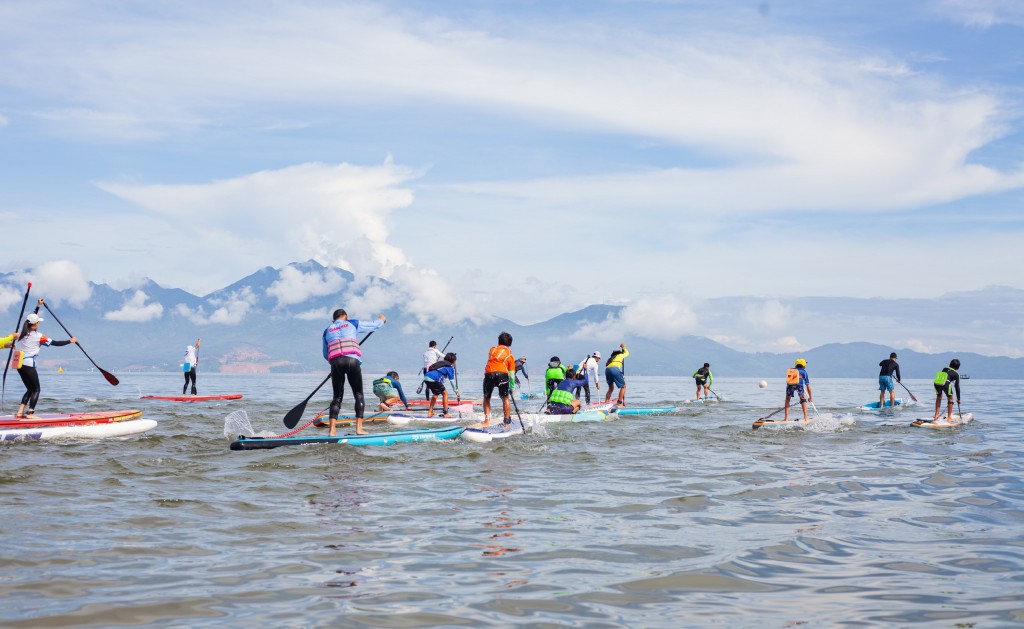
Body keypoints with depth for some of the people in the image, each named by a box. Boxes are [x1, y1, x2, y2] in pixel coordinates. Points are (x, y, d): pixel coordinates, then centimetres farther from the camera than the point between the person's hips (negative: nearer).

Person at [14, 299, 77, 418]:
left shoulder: (22, 333, 9)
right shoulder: (38, 336, -10)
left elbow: (32, 319, 26)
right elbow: (55, 343, -6)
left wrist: (38, 306, 34)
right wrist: (70, 341, 6)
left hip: (19, 364, 8)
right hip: (28, 364, -8)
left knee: (30, 389, 15)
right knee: (36, 389, 2)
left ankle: (20, 412, 6)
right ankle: (30, 413, -9)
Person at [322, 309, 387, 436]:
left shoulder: (327, 331, 24)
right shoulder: (352, 324, 17)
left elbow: (325, 355, 27)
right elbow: (374, 325, 26)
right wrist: (381, 319, 47)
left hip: (335, 363, 3)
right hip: (352, 360, -3)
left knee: (337, 396, 7)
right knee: (358, 395, 6)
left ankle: (332, 430, -4)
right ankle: (359, 428, -3)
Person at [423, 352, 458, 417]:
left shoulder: (441, 362, 29)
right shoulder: (450, 367, 8)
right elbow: (452, 380, 7)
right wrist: (456, 391, 16)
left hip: (426, 377, 7)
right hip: (433, 379, -7)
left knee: (435, 393, 28)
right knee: (445, 393, 9)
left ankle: (430, 412, 28)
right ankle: (445, 413, 9)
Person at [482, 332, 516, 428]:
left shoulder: (492, 349, 25)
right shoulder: (510, 354, 20)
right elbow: (511, 373, 17)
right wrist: (512, 387, 21)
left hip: (489, 373, 1)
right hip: (502, 374, -1)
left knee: (486, 398, 17)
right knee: (505, 398, 11)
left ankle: (487, 420, 8)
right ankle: (507, 422, 8)